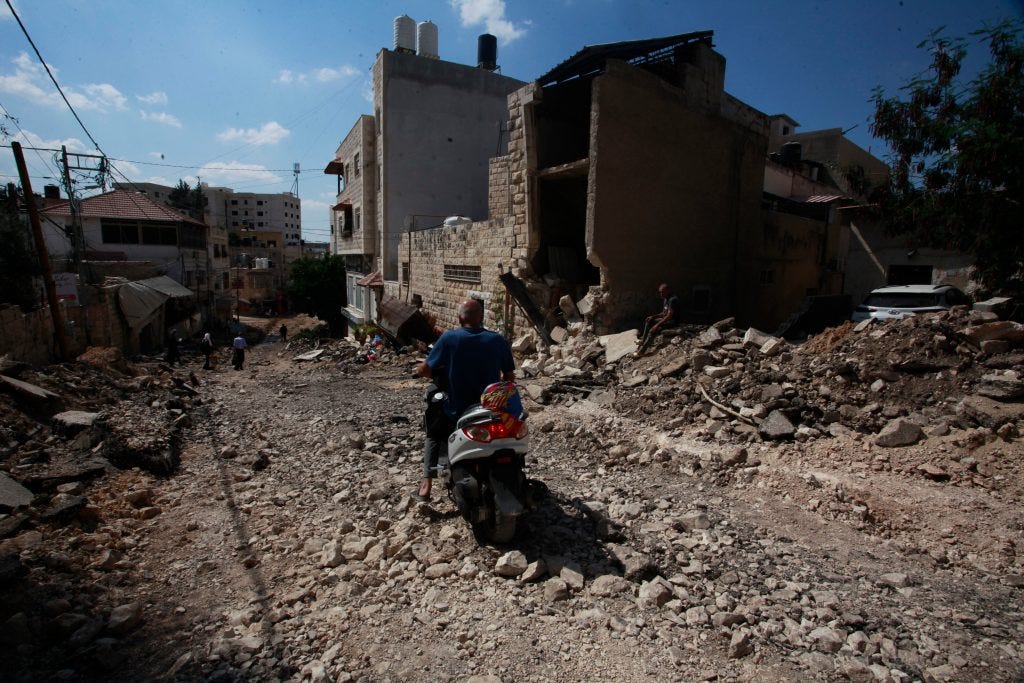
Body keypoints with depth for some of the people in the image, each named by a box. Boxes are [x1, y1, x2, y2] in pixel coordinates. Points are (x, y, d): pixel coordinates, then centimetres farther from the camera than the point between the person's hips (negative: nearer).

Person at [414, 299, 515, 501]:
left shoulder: (449, 338, -11)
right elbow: (509, 377, -1)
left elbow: (423, 370, -9)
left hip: (456, 413, -1)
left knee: (433, 435, 30)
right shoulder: (498, 340, -5)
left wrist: (436, 374, 13)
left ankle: (426, 485, 16)